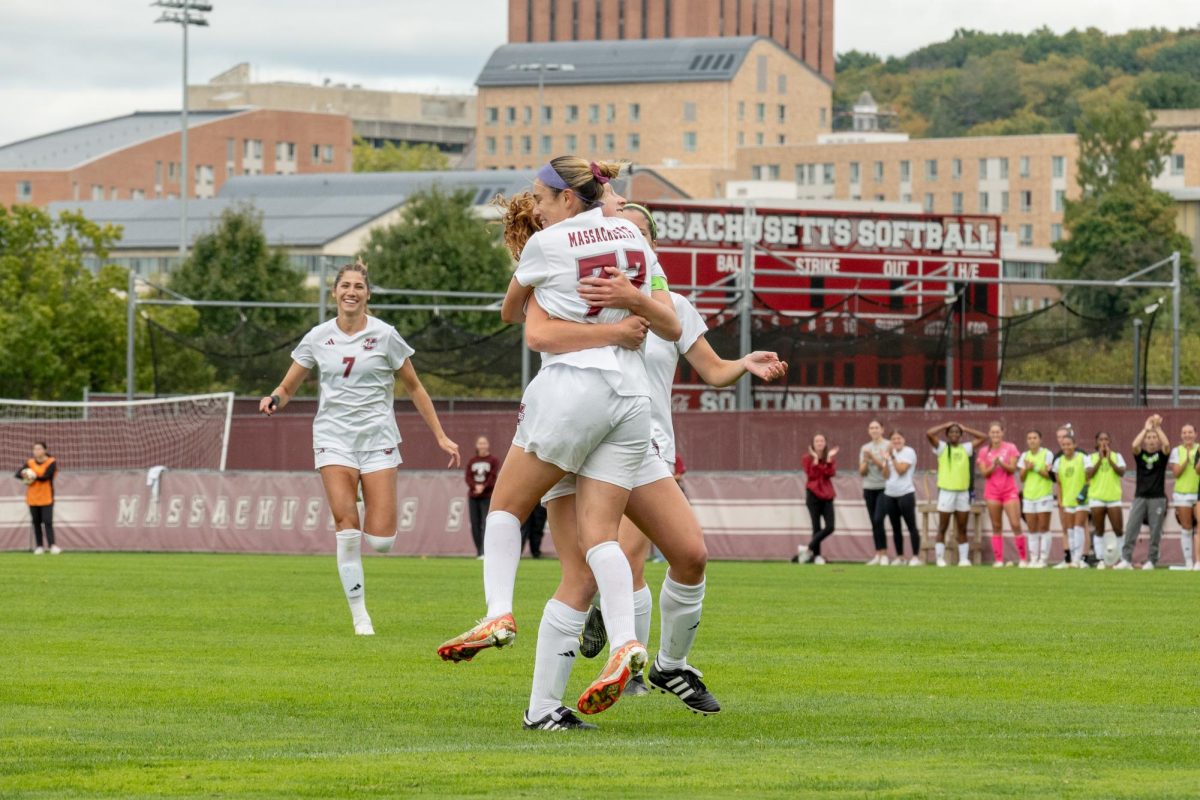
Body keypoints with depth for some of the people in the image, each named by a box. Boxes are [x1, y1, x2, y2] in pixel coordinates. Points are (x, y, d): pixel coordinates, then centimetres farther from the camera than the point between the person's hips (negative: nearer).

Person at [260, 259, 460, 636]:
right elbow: (288, 387, 10)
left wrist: (440, 436, 5)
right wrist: (275, 400, -14)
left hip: (377, 436, -1)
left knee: (381, 540, -10)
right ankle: (359, 615, -6)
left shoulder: (384, 336, -1)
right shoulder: (318, 337, 4)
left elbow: (414, 388, 8)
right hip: (334, 436, 1)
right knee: (346, 525, -16)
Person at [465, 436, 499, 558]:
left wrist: (483, 487, -19)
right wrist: (475, 486, -14)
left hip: (488, 497, -4)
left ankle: (484, 552, -19)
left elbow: (493, 477, -6)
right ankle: (479, 551, 7)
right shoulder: (472, 461, 14)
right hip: (473, 497, 4)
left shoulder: (493, 460, 3)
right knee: (475, 524, 1)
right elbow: (468, 477, 5)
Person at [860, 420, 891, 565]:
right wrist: (865, 460, -9)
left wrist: (873, 457, -17)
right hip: (869, 488, 5)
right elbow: (862, 472, 10)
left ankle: (883, 554, -13)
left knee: (878, 519, -16)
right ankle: (877, 554, 7)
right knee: (874, 522, 4)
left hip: (884, 488, -5)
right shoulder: (865, 448, 12)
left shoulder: (888, 446, -2)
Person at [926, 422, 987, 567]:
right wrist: (946, 425, 1)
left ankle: (964, 559, 8)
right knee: (942, 529, 0)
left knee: (962, 530, 6)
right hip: (946, 492, -3)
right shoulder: (941, 447, 4)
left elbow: (983, 437, 11)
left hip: (963, 492, 3)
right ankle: (940, 559, 2)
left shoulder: (966, 448, 12)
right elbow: (929, 434, -9)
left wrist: (964, 429, 11)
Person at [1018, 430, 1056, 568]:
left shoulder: (1046, 454, -2)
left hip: (1044, 495, -5)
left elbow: (1049, 474, -8)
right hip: (1029, 496, 5)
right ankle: (1033, 558, 6)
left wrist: (1035, 468, -15)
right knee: (1032, 530, 4)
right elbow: (1022, 478, 12)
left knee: (1043, 528, -6)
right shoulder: (1025, 456, 13)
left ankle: (1043, 559, -6)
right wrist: (1026, 469, -7)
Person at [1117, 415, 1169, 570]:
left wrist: (1158, 427, -14)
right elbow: (1135, 445, -13)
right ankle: (1126, 559, -8)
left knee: (1155, 531, 0)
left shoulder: (1162, 454, 5)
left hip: (1158, 498, -1)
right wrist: (1146, 428, -11)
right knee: (1131, 528, -8)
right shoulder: (1140, 454, 8)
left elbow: (1166, 444, -15)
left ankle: (1152, 561, 7)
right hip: (1140, 497, 1)